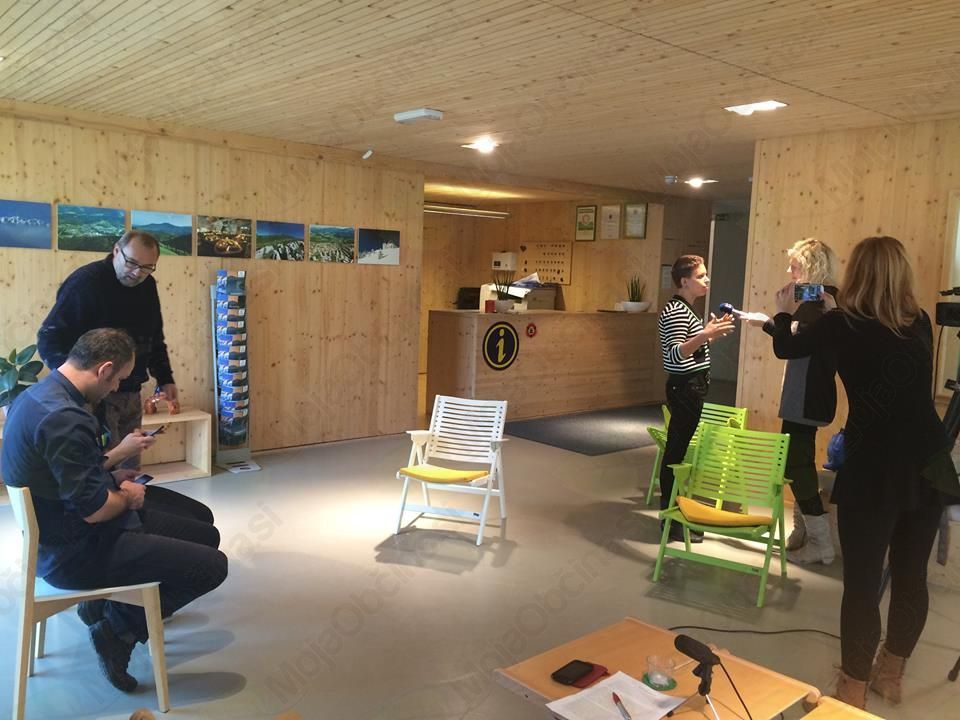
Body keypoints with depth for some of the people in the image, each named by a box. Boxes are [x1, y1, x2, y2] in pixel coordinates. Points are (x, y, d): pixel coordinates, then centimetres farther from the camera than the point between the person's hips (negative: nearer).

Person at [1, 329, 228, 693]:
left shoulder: (37, 395, 3)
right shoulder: (64, 418, -30)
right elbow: (94, 509, -27)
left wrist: (111, 478, 9)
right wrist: (127, 497, -7)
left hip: (62, 532, 10)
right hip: (75, 553, -10)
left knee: (206, 536, 13)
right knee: (212, 565, -15)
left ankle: (105, 603, 18)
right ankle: (119, 628, 3)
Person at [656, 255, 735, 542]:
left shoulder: (686, 310, 15)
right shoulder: (675, 311, -16)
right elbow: (676, 354, -28)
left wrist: (711, 331, 13)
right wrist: (706, 335, -40)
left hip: (692, 387, 10)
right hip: (685, 388, -10)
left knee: (680, 449, 15)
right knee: (677, 451, -5)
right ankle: (672, 521, 2)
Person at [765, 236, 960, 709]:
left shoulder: (844, 324, -7)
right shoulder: (920, 324, 7)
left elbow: (786, 348, 8)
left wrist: (784, 313, 30)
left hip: (875, 468, -6)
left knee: (862, 582, 5)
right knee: (911, 576, 17)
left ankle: (854, 690, 17)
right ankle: (890, 674, 35)